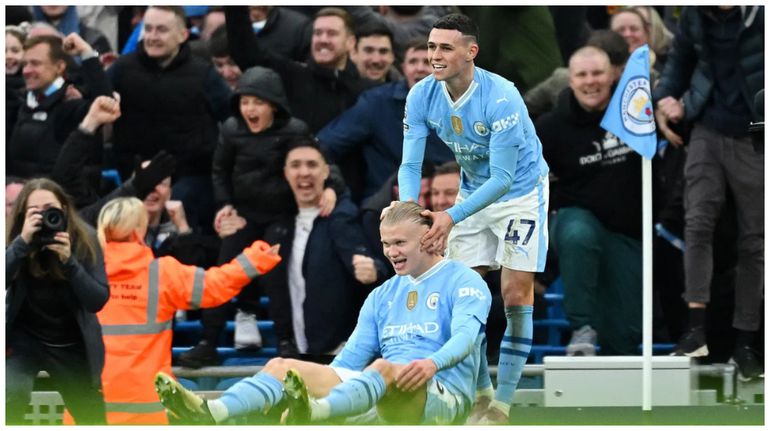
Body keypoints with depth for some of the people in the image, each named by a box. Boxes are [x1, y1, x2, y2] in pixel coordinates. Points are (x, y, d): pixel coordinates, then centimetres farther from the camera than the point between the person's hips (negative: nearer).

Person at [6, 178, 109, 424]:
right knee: (11, 397, -31)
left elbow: (98, 301, -18)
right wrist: (23, 241, -37)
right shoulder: (16, 241, -14)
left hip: (73, 345, 2)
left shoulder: (84, 240, -14)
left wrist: (69, 260, -31)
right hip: (24, 339, -2)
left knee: (92, 419, 13)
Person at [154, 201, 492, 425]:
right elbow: (352, 356, 21)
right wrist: (316, 383, 3)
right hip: (387, 400, 7)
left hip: (445, 396, -7)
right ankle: (209, 412, -38)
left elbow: (466, 334, -15)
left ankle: (312, 412, -70)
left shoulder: (463, 282, 4)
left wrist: (432, 363, -36)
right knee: (282, 365, -10)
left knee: (384, 367, -41)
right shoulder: (382, 296, 25)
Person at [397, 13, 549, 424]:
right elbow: (411, 164, -15)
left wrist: (452, 217, -41)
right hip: (472, 194, 5)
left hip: (520, 193, -5)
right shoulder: (422, 96, -16)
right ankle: (482, 394, 15)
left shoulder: (501, 98, -32)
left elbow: (502, 178, -31)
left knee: (515, 295, -9)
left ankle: (501, 406, -2)